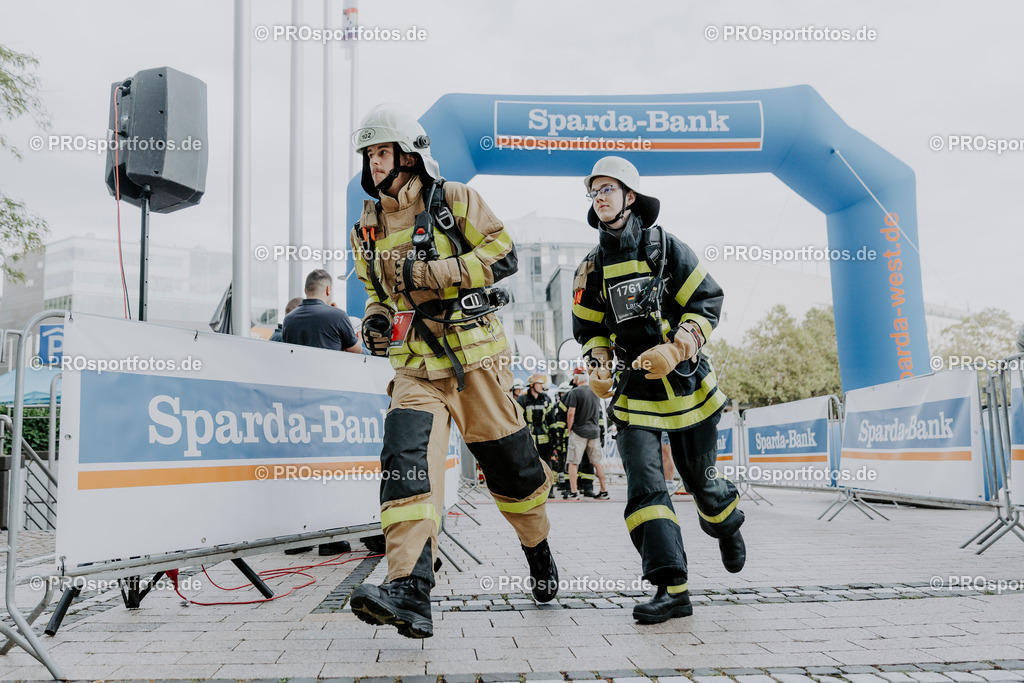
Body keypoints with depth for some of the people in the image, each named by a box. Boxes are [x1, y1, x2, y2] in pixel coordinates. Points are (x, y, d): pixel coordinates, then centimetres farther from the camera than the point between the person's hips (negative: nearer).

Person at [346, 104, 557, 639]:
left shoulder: (454, 201, 0)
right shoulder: (367, 229, 15)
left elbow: (503, 256, -7)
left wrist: (436, 272, -18)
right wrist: (375, 318, 4)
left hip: (474, 355, -3)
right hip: (415, 364, 4)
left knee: (509, 465, 7)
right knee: (407, 463, -18)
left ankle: (539, 549, 35)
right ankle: (409, 594, -24)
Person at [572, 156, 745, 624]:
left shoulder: (665, 248, -3)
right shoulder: (591, 270, 6)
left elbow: (707, 302, -5)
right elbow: (590, 330, 14)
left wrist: (674, 349, -19)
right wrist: (599, 368, -5)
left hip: (687, 384, -1)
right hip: (633, 392, 2)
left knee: (700, 481, 12)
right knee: (644, 486, -14)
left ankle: (727, 524, 46)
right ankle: (672, 588, -11)